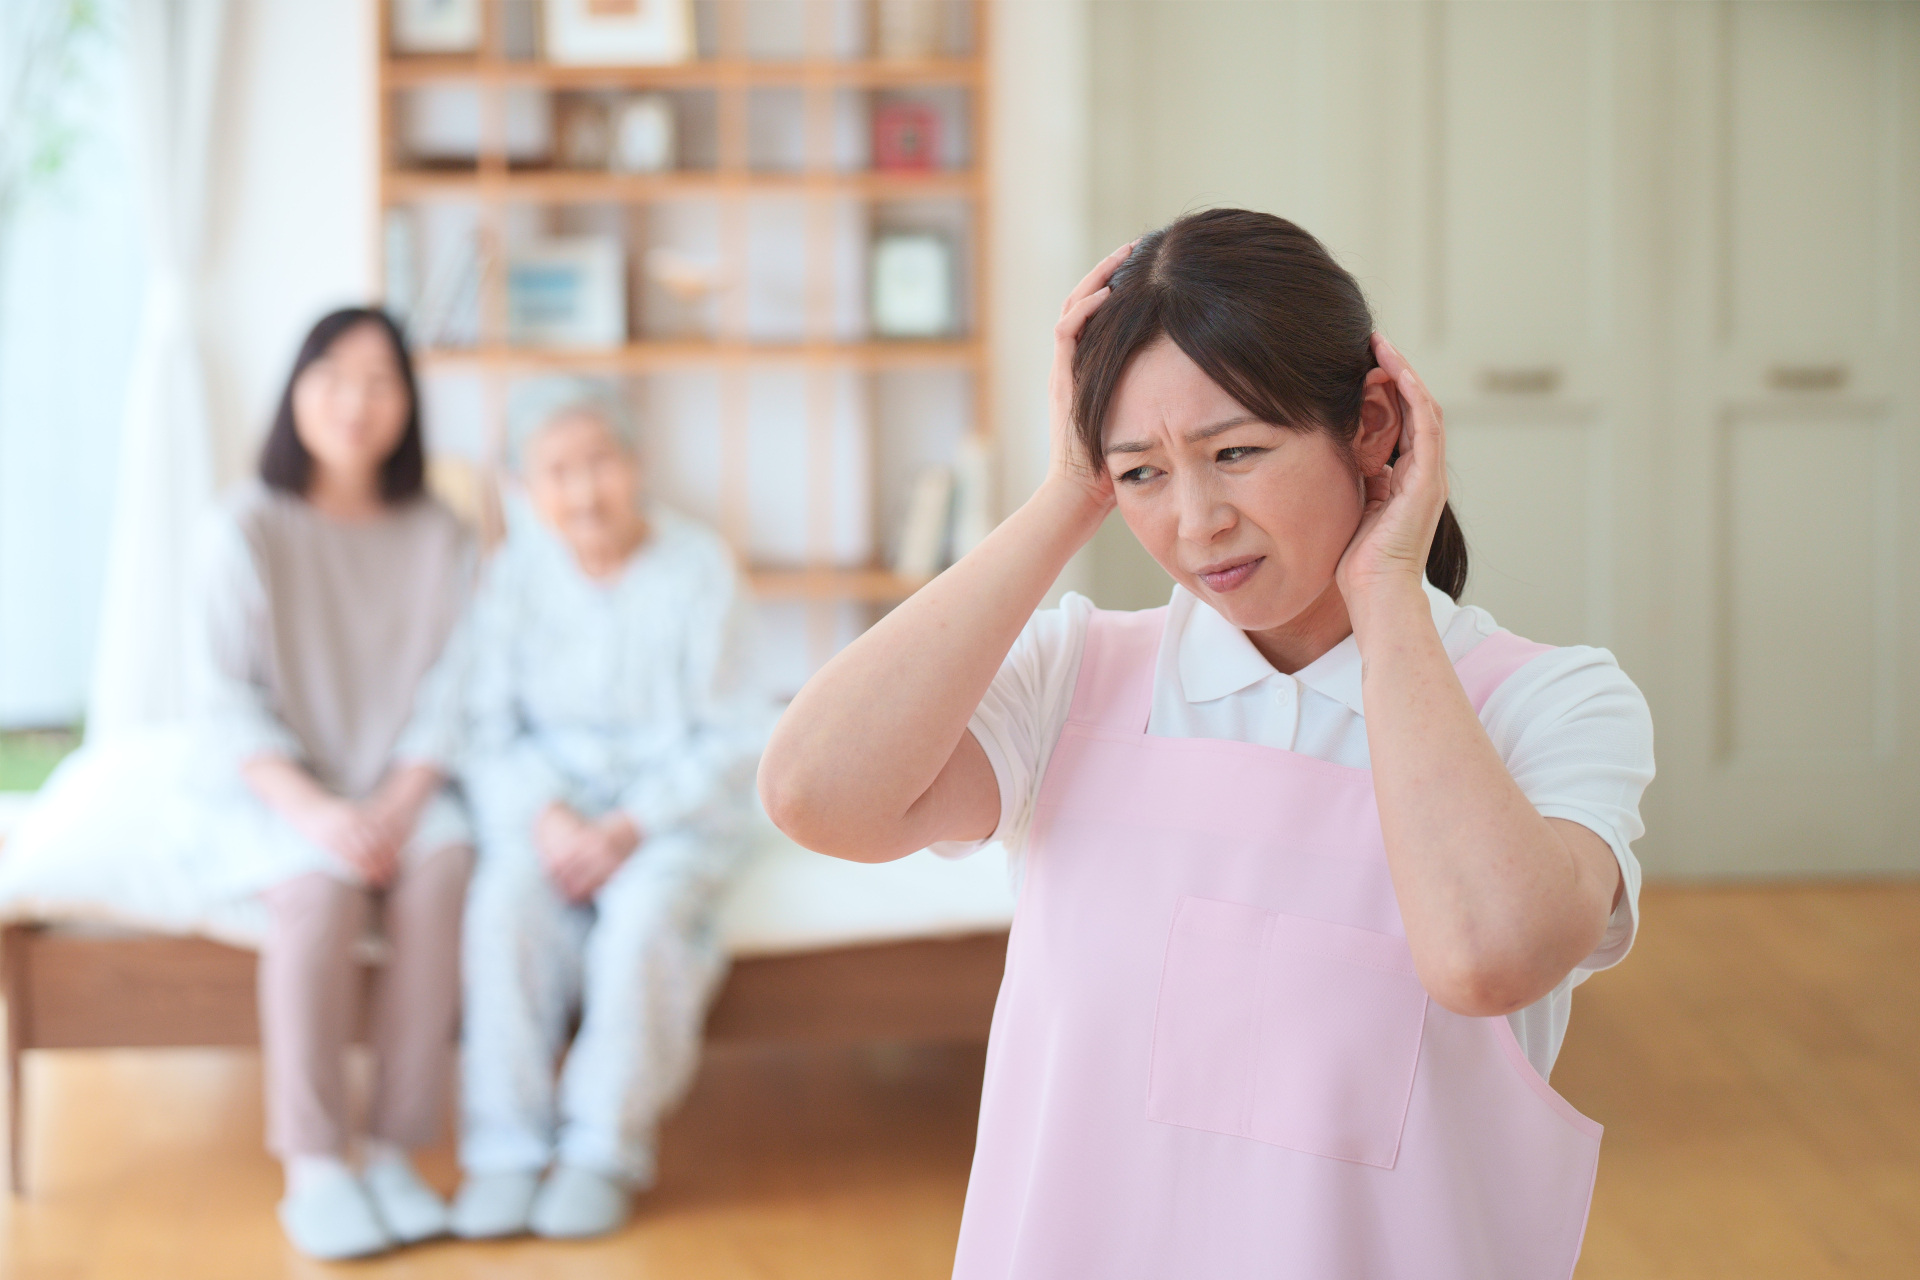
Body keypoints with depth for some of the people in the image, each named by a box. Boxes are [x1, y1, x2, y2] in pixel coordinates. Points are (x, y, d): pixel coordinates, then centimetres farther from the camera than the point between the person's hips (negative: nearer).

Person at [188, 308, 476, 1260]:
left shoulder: (439, 538, 4)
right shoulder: (250, 528, -4)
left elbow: (448, 696, 0)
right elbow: (226, 700, -8)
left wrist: (400, 804, -18)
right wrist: (314, 808, -21)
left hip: (398, 790, 2)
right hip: (271, 789, -2)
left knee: (441, 869, -30)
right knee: (323, 886, -34)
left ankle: (395, 1153, -25)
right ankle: (313, 1171, -26)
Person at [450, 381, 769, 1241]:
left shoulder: (696, 568, -9)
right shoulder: (517, 573, -1)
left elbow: (730, 741, -8)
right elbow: (492, 725, 0)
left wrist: (630, 829, -18)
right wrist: (547, 817, -18)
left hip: (674, 807, -2)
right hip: (548, 802, 2)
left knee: (643, 915, -32)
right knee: (503, 905, -28)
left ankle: (604, 1147, -18)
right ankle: (506, 1146, -21)